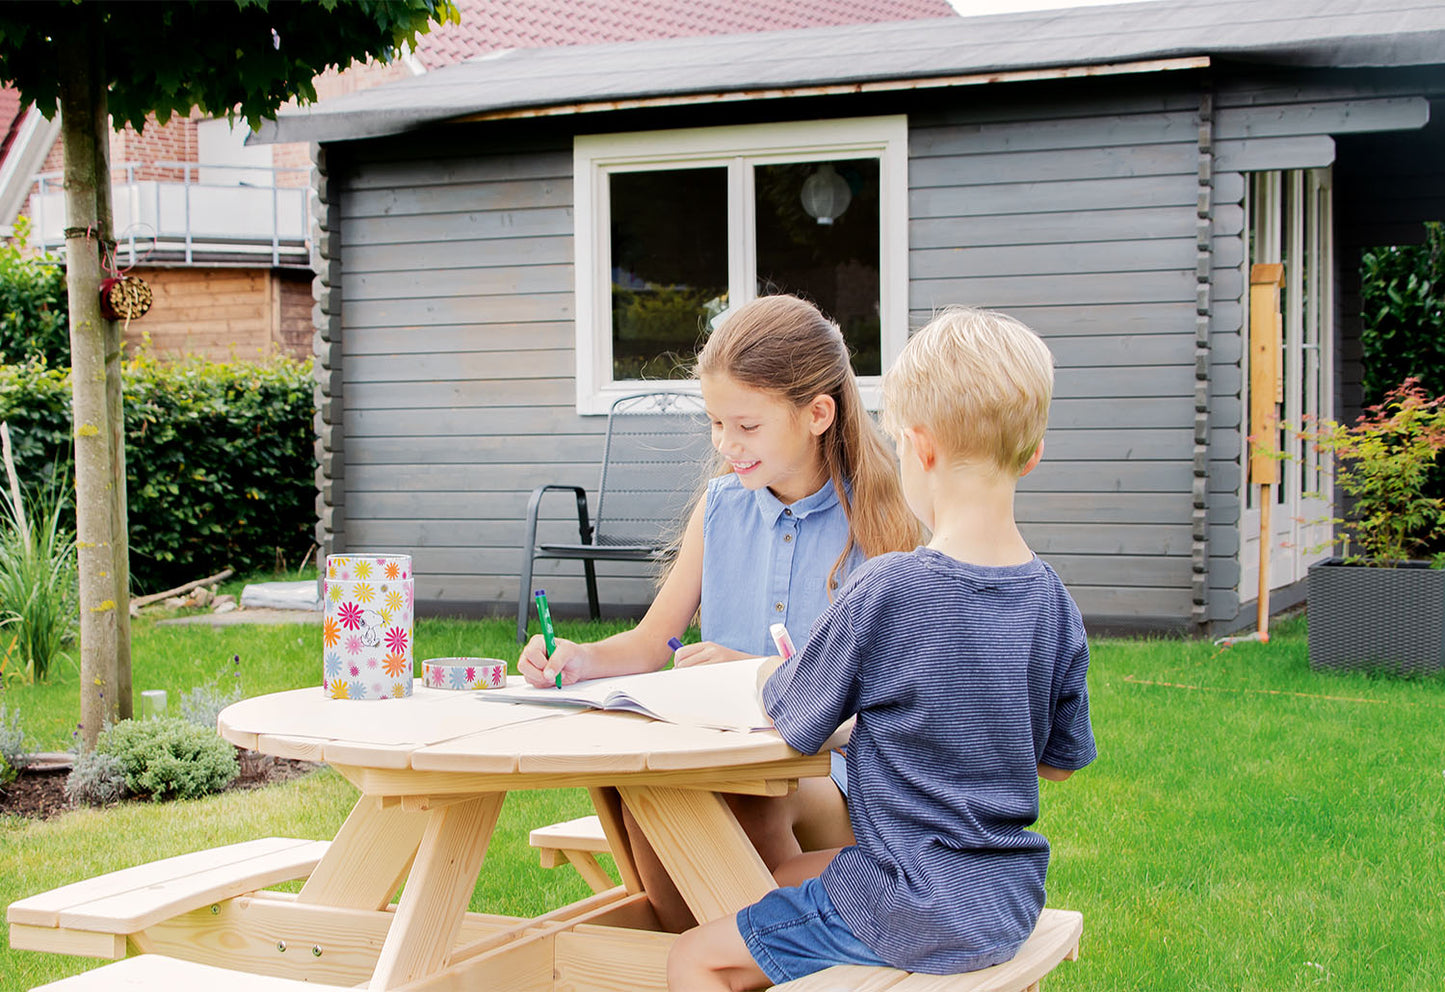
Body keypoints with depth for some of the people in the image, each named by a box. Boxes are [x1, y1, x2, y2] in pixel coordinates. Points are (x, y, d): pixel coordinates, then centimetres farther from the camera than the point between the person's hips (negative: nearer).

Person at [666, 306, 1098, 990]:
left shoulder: (886, 590, -22)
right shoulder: (1053, 602, -4)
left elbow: (794, 723, -8)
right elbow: (1062, 761, 9)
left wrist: (773, 673, 14)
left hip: (917, 921, -7)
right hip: (1013, 908, 8)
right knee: (783, 878, 28)